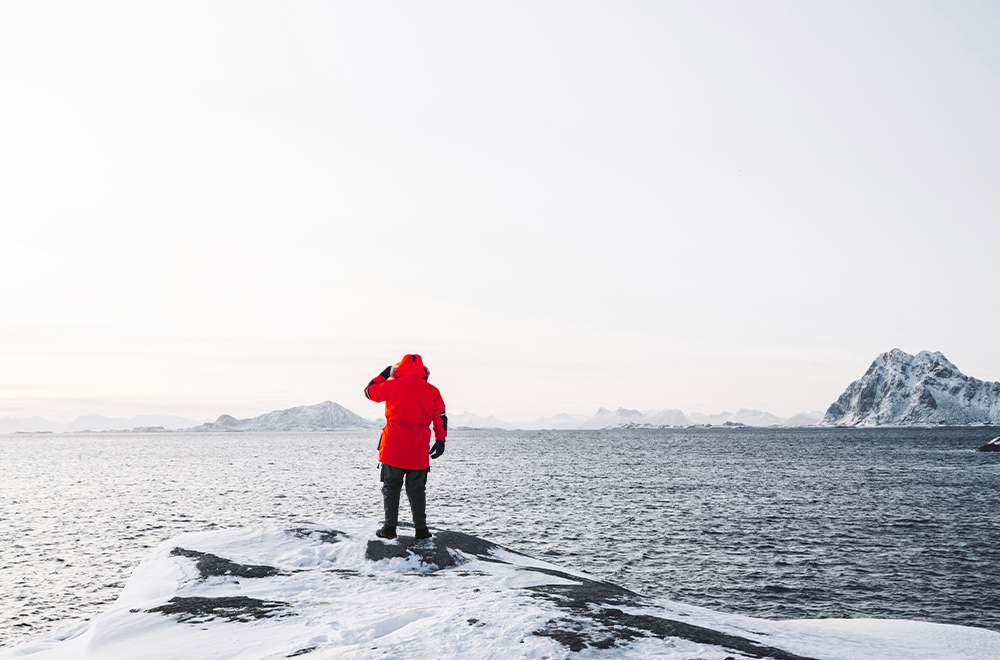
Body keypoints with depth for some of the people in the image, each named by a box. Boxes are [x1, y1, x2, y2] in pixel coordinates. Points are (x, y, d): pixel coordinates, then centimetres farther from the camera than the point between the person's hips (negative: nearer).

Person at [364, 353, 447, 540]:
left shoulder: (393, 385, -1)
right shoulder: (432, 391, 7)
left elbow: (370, 391, 12)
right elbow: (441, 417, 5)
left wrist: (383, 375, 24)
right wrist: (440, 441, 9)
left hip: (393, 447, -2)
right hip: (419, 451, 2)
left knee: (391, 487, 6)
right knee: (417, 489, 9)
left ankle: (390, 527, 4)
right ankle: (421, 528, 6)